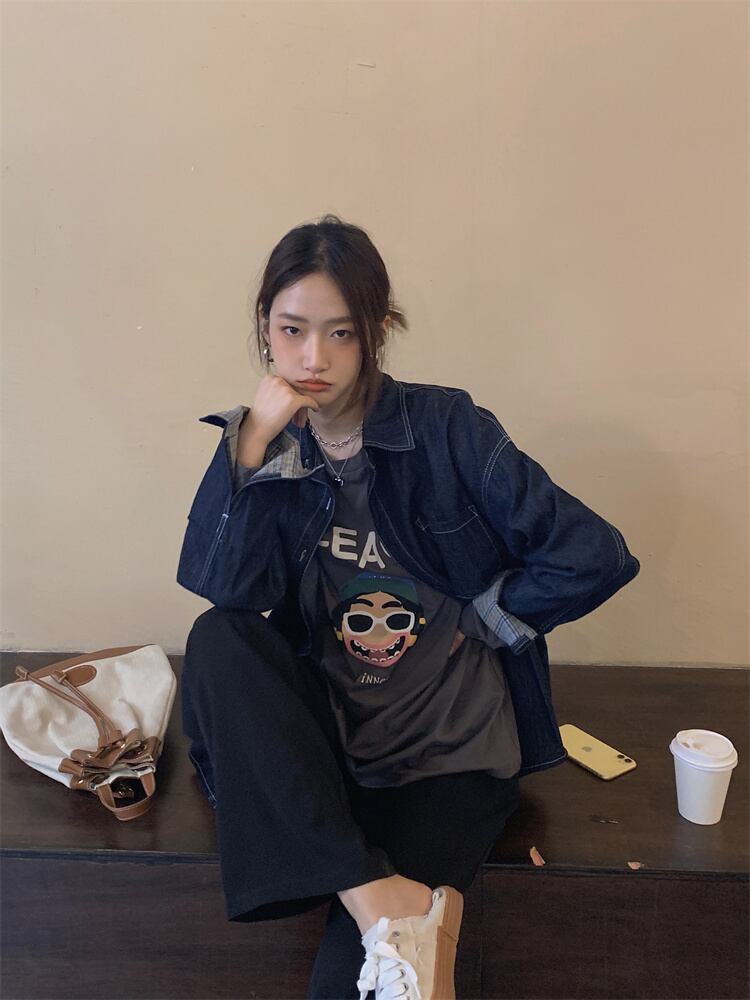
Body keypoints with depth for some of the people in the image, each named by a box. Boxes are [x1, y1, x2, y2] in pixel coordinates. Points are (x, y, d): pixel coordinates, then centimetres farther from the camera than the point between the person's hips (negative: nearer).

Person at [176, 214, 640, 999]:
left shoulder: (443, 428, -11)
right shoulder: (265, 445, -1)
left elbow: (594, 557, -14)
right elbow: (218, 586, -17)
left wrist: (477, 619, -6)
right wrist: (253, 442, -24)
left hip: (449, 744, -4)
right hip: (324, 732, 4)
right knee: (218, 639, -27)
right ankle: (374, 898, -28)